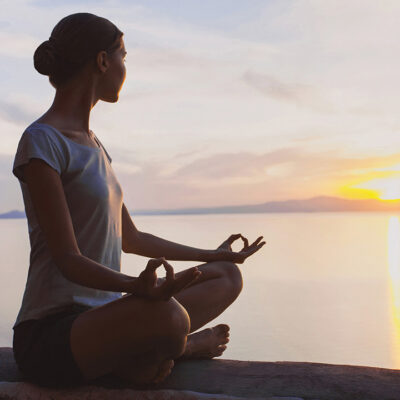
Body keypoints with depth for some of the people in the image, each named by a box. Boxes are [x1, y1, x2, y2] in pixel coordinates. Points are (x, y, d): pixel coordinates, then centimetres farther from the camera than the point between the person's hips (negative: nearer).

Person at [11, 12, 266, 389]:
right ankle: (183, 347, -5)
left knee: (228, 277, 6)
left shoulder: (91, 144, 16)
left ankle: (141, 355, -8)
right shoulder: (41, 142, -12)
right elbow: (68, 259, -18)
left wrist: (214, 255, 30)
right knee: (167, 316, -38)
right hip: (49, 337, -9)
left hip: (101, 319, 9)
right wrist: (137, 287, -38)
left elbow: (129, 238, 21)